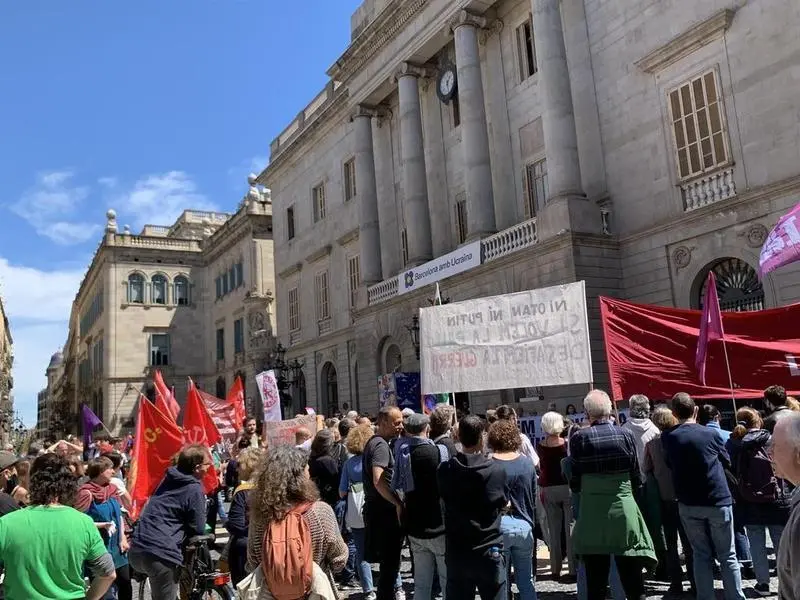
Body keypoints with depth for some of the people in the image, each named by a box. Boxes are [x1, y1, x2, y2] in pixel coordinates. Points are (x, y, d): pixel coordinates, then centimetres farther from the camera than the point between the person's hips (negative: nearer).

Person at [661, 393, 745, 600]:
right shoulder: (710, 434, -8)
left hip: (688, 504, 2)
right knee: (727, 556, 10)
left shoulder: (668, 438, -4)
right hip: (718, 501, -2)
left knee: (701, 555, 12)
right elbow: (727, 462, 7)